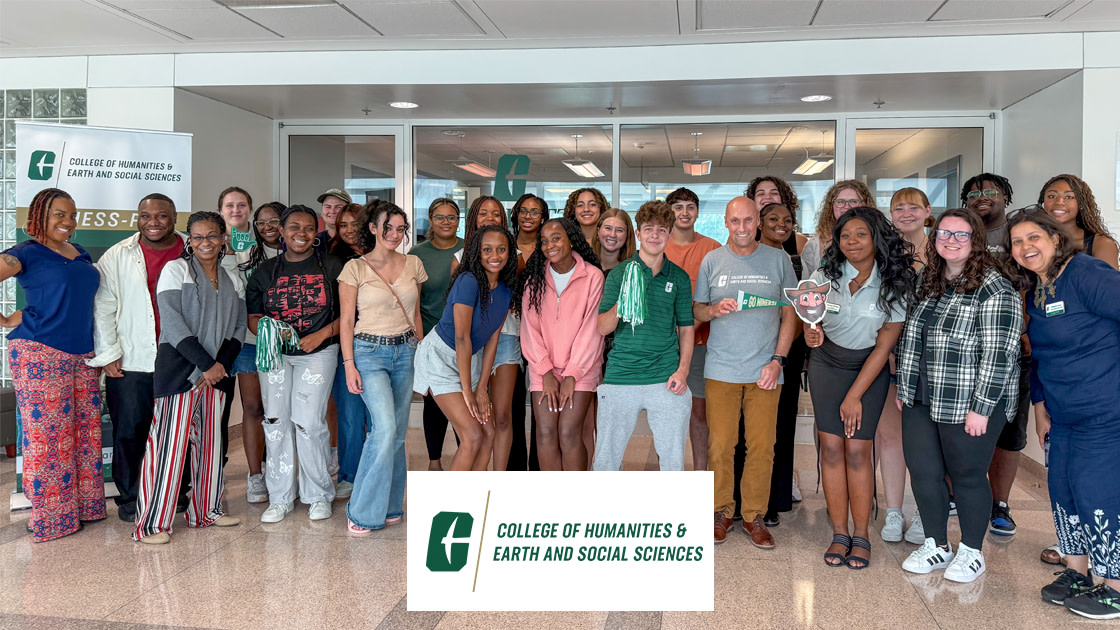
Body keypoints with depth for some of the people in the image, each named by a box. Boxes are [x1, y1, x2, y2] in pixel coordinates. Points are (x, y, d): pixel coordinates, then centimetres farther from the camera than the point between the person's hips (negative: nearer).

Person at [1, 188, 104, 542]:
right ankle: (51, 519, 8)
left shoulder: (80, 254, 15)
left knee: (85, 433, 10)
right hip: (40, 354, -7)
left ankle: (84, 507, 22)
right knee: (47, 435, -2)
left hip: (82, 355, 7)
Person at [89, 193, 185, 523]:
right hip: (130, 363, -1)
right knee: (129, 431, 5)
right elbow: (103, 309, 3)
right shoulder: (117, 257, 3)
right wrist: (108, 354, -3)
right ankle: (129, 498, 20)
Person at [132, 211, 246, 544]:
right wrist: (206, 364, -14)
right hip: (179, 369, -5)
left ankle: (207, 510, 21)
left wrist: (222, 364, -7)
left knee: (211, 441, 10)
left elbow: (239, 327, 10)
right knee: (171, 442, -7)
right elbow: (173, 324, -10)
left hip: (216, 372, 5)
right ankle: (151, 522, -1)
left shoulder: (233, 280, 14)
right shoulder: (175, 270, -1)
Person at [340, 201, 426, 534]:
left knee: (398, 432, 6)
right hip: (369, 351, -4)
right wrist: (349, 363, -9)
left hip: (406, 351, 4)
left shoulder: (413, 265, 9)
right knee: (385, 428, -17)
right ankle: (364, 511, -5)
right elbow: (347, 320, -3)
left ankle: (390, 505, 19)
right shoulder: (355, 268, -3)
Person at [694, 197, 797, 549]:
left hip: (765, 370, 0)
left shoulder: (778, 260, 5)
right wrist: (715, 309, -13)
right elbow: (696, 310, 11)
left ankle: (754, 516, 15)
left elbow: (790, 313, 6)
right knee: (720, 445, 1)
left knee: (762, 447, 2)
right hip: (721, 369, 0)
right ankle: (722, 511, 18)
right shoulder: (712, 261, 7)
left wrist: (778, 360, -3)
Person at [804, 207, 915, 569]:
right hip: (827, 364, 2)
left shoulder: (895, 284, -12)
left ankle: (861, 536, 3)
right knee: (831, 446, -5)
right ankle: (839, 534, 4)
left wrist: (855, 395, -12)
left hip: (870, 369, -2)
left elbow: (884, 345, -10)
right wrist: (812, 334, -21)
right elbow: (811, 324, 5)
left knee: (857, 448, -9)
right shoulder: (825, 276, -8)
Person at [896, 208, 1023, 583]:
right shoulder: (929, 285, 11)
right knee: (923, 472, 9)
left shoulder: (994, 289, -12)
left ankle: (971, 552, 24)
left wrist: (981, 408, -18)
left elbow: (997, 354, -16)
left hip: (969, 407, -7)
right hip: (921, 402, 7)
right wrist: (903, 390, 15)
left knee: (967, 476, 6)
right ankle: (937, 546, 27)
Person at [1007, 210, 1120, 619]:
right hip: (1064, 416, 9)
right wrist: (1040, 405, 19)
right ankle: (1076, 572, 28)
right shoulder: (1035, 292, 11)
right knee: (1062, 489, 12)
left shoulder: (1086, 274, -15)